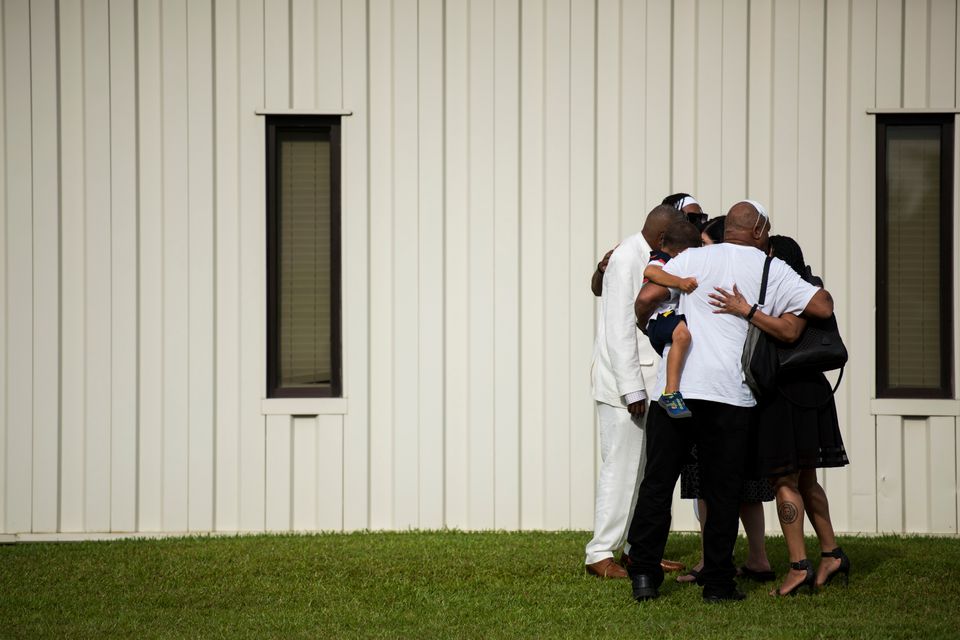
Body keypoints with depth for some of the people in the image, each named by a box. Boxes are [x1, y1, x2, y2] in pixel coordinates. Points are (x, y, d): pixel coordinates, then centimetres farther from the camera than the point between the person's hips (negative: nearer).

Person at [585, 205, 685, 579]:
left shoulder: (651, 261, 13)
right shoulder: (626, 259, -14)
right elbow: (619, 329, -19)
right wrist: (632, 389, -20)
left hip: (645, 383, 9)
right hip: (623, 383, -9)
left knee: (645, 468, 12)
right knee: (621, 467, -6)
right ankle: (600, 554, 0)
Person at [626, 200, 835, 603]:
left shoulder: (692, 259, 8)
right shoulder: (772, 270, 5)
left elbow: (647, 297, -1)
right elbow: (823, 307, 0)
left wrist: (643, 321, 20)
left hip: (674, 386, 1)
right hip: (729, 393, -1)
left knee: (656, 483, 7)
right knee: (722, 491, 7)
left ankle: (644, 576, 6)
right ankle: (717, 582, 8)